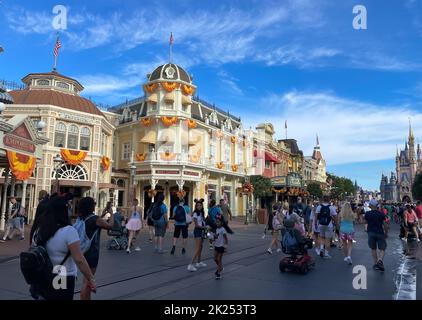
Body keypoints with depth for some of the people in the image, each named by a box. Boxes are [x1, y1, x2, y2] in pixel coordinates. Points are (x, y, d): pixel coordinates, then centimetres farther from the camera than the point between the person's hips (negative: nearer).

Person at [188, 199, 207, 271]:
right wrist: (204, 227, -13)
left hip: (202, 231, 8)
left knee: (200, 248, 17)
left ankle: (198, 262, 31)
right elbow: (196, 225, -15)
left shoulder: (202, 213, 11)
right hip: (197, 231, -8)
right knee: (197, 249, -12)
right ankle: (191, 265, -12)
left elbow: (203, 223, 8)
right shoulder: (195, 214, -12)